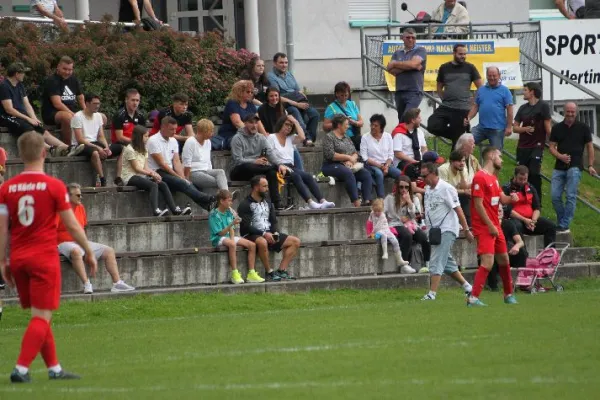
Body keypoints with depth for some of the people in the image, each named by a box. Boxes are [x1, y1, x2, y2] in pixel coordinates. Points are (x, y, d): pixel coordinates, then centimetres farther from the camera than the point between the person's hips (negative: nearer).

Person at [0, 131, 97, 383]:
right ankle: (21, 369, -12)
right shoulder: (54, 186, -8)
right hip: (45, 258, -5)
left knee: (40, 316, 15)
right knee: (41, 318, -2)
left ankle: (54, 368, 18)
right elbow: (72, 225, -5)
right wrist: (89, 252, 7)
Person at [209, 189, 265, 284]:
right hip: (218, 239, -8)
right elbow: (221, 233, -17)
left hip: (229, 237, 8)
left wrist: (233, 239, -11)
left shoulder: (229, 212, 10)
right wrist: (232, 224, -27)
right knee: (231, 244, -40)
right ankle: (235, 274, -38)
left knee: (252, 245, -6)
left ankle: (251, 274, -7)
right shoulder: (214, 215, -12)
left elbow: (231, 230, 7)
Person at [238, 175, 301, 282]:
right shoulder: (245, 205, -6)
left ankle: (281, 270, -13)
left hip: (269, 234, 8)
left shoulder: (268, 203, 17)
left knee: (295, 241, -5)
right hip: (251, 236, -8)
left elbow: (274, 222, 15)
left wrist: (276, 233, -7)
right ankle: (269, 272, -27)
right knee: (262, 242, -43)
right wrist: (263, 234, -25)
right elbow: (246, 226, -15)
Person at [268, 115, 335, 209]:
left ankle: (322, 201, -37)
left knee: (308, 176, -22)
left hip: (290, 167, 6)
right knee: (296, 176, -34)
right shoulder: (272, 137, 7)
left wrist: (295, 122, 8)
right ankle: (310, 202, -48)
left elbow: (302, 137, 1)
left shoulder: (290, 138, 22)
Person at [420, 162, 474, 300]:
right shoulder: (427, 189, 11)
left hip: (447, 230, -9)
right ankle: (467, 287, 25)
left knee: (436, 263, -14)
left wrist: (466, 229, -14)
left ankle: (432, 294, -15)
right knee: (447, 263, 14)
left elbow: (458, 210, -14)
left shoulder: (446, 189, -13)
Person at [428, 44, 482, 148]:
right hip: (446, 107, 2)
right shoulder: (444, 68, 6)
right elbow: (439, 87, 18)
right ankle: (455, 135, 8)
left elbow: (481, 87, 4)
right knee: (432, 126, -16)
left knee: (458, 139, 1)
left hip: (463, 109, -2)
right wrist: (444, 98, 4)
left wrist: (475, 101, -2)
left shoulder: (470, 68, 0)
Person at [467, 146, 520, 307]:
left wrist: (511, 198, -5)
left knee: (504, 260, 17)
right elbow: (478, 205, -18)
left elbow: (502, 198, 19)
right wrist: (490, 226, -19)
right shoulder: (480, 177, -14)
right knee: (488, 262, -18)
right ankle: (473, 298, -18)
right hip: (484, 227, -9)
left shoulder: (493, 178, 15)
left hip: (495, 226, 9)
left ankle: (508, 294, 32)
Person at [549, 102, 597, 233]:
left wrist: (590, 166, 1)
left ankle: (564, 226, -9)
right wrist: (560, 156, -11)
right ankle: (561, 222, 14)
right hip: (559, 167, 3)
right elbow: (552, 147, 9)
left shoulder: (583, 128, 3)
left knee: (571, 196, -10)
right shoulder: (557, 128, 9)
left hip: (575, 167, -3)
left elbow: (589, 147, 8)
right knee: (555, 196, -1)